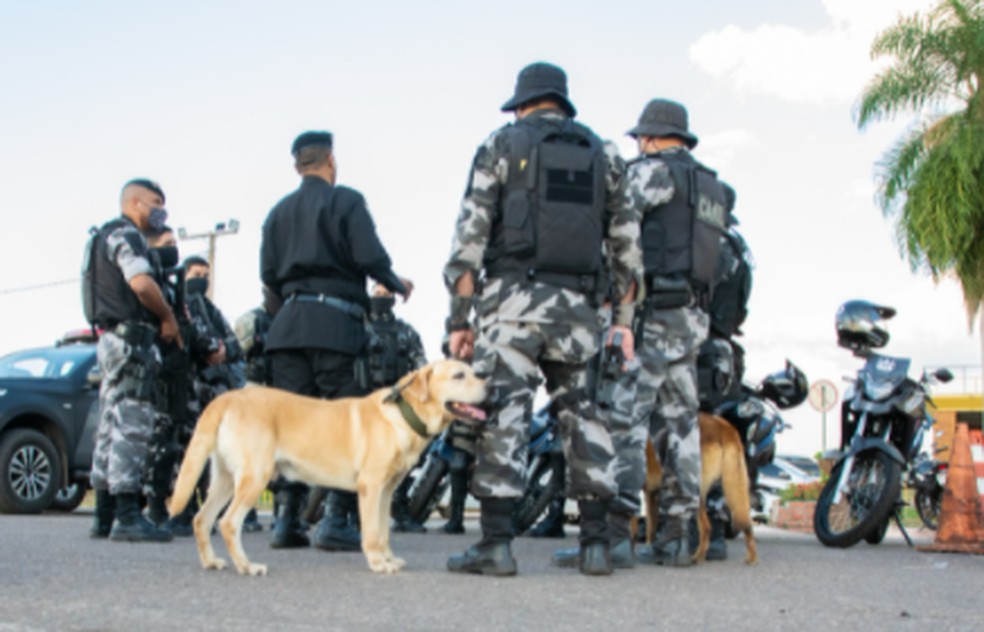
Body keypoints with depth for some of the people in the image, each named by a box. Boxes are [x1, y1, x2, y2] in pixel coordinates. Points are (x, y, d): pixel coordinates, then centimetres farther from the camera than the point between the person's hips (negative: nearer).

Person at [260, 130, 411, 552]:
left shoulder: (279, 212, 16)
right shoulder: (345, 201, 0)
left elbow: (268, 274, 11)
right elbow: (370, 258, -9)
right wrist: (397, 285, 9)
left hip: (289, 322, 6)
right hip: (335, 322, -5)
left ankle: (286, 520, 5)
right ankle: (335, 520, -7)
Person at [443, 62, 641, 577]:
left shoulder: (502, 144, 6)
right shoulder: (603, 155, 17)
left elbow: (470, 236, -2)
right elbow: (627, 245, 11)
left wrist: (458, 318, -2)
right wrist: (624, 318, 13)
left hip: (513, 297, -3)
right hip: (578, 303, 4)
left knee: (502, 410, -5)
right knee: (582, 413, 10)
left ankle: (496, 542, -9)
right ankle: (596, 542, 7)